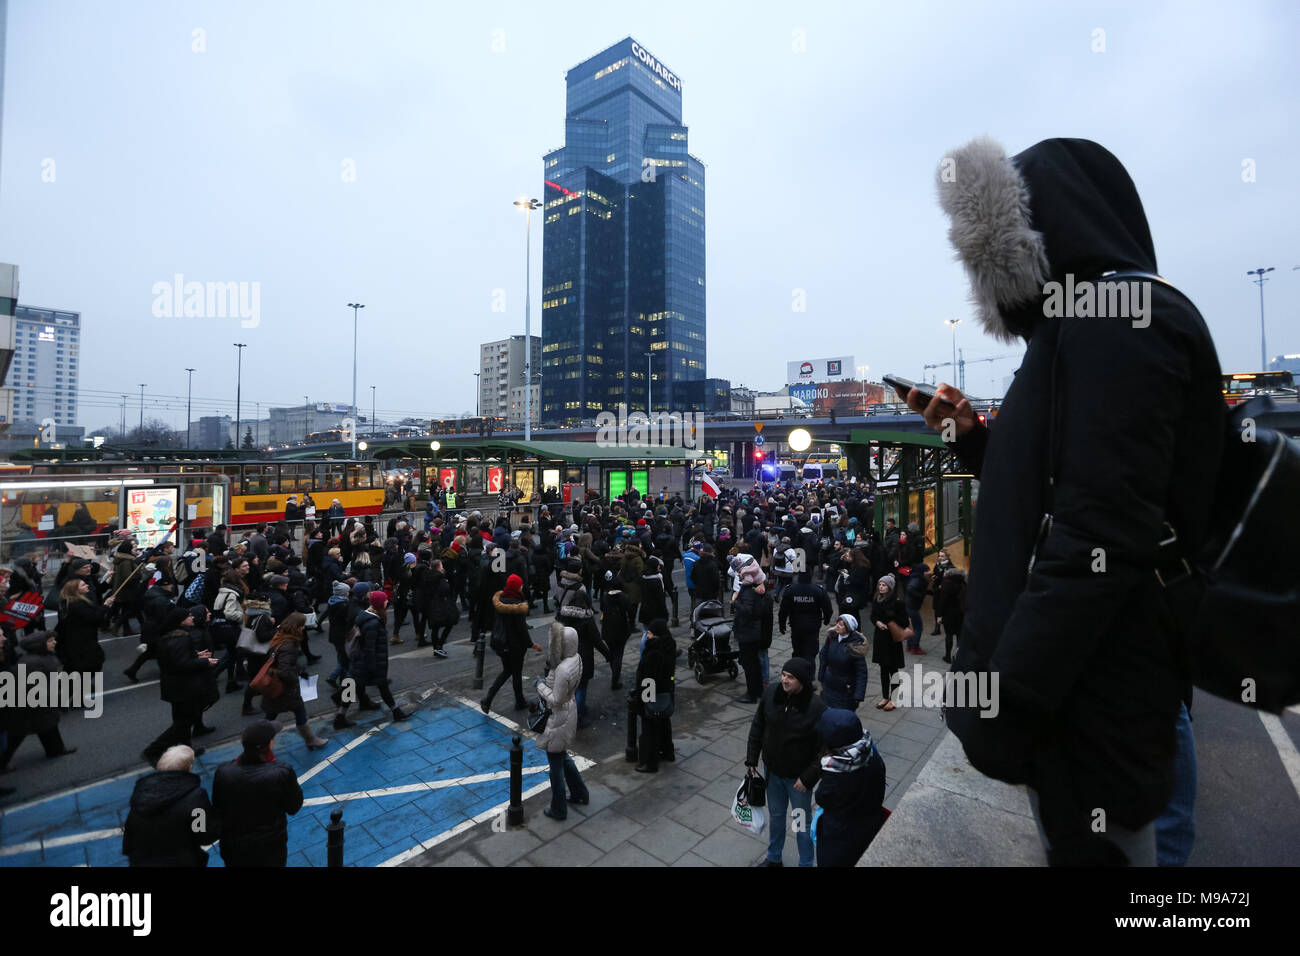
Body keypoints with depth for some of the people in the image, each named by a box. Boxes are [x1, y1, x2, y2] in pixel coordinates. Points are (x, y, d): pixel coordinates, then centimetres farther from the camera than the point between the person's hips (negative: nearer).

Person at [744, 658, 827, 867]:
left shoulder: (818, 708, -28)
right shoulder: (771, 692, -16)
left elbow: (824, 748, -18)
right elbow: (757, 726, -2)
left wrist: (808, 777, -17)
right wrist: (752, 759, 0)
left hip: (798, 777, -4)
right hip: (772, 770, 4)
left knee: (803, 822, 18)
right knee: (775, 815, 25)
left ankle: (806, 863, 42)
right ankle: (774, 858, 49)